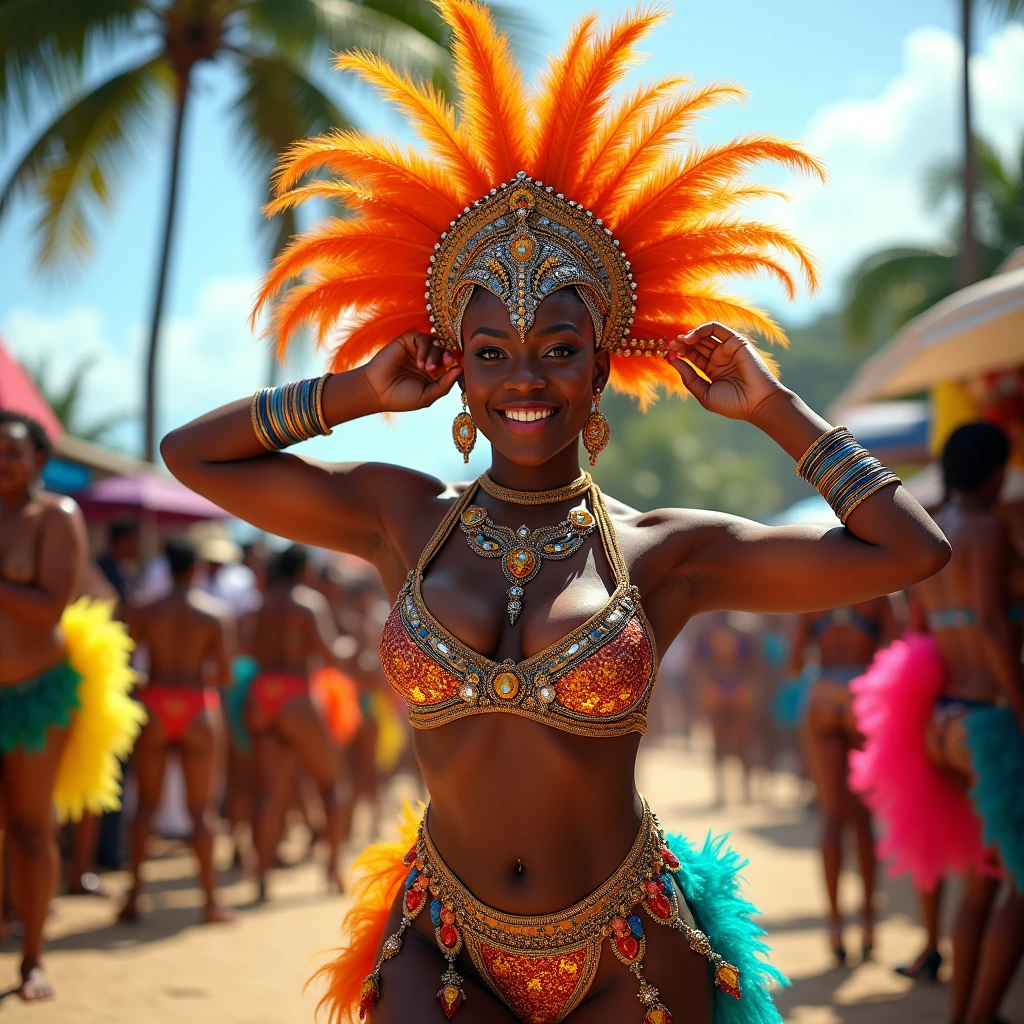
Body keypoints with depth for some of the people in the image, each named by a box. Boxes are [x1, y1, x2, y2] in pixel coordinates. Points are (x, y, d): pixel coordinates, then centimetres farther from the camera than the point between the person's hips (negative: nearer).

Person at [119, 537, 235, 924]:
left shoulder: (145, 612, 1)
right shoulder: (218, 612, -3)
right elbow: (224, 674, -7)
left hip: (153, 704, 1)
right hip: (199, 707, -1)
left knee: (146, 802, 11)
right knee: (202, 807, 4)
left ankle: (134, 894, 7)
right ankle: (211, 901, 4)